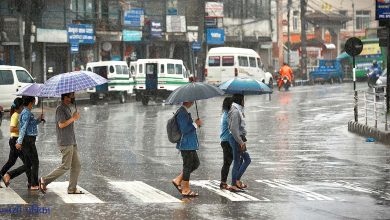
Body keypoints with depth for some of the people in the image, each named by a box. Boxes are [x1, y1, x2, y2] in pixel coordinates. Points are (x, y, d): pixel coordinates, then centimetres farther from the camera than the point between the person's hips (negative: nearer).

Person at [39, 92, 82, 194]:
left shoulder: (67, 108, 18)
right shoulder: (60, 109, -13)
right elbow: (61, 124, -22)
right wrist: (73, 118, -16)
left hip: (72, 142, 10)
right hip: (65, 143, -10)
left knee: (76, 166, 6)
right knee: (65, 166, -8)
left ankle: (72, 188, 8)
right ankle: (45, 180, 0)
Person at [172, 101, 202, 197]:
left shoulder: (184, 112, 14)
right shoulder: (182, 113, -19)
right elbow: (184, 130, -23)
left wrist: (195, 124, 13)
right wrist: (195, 124, -16)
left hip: (190, 145, 10)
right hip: (186, 145, -10)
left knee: (195, 163, 16)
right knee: (187, 166, -2)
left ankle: (178, 180, 20)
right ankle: (186, 190, 7)